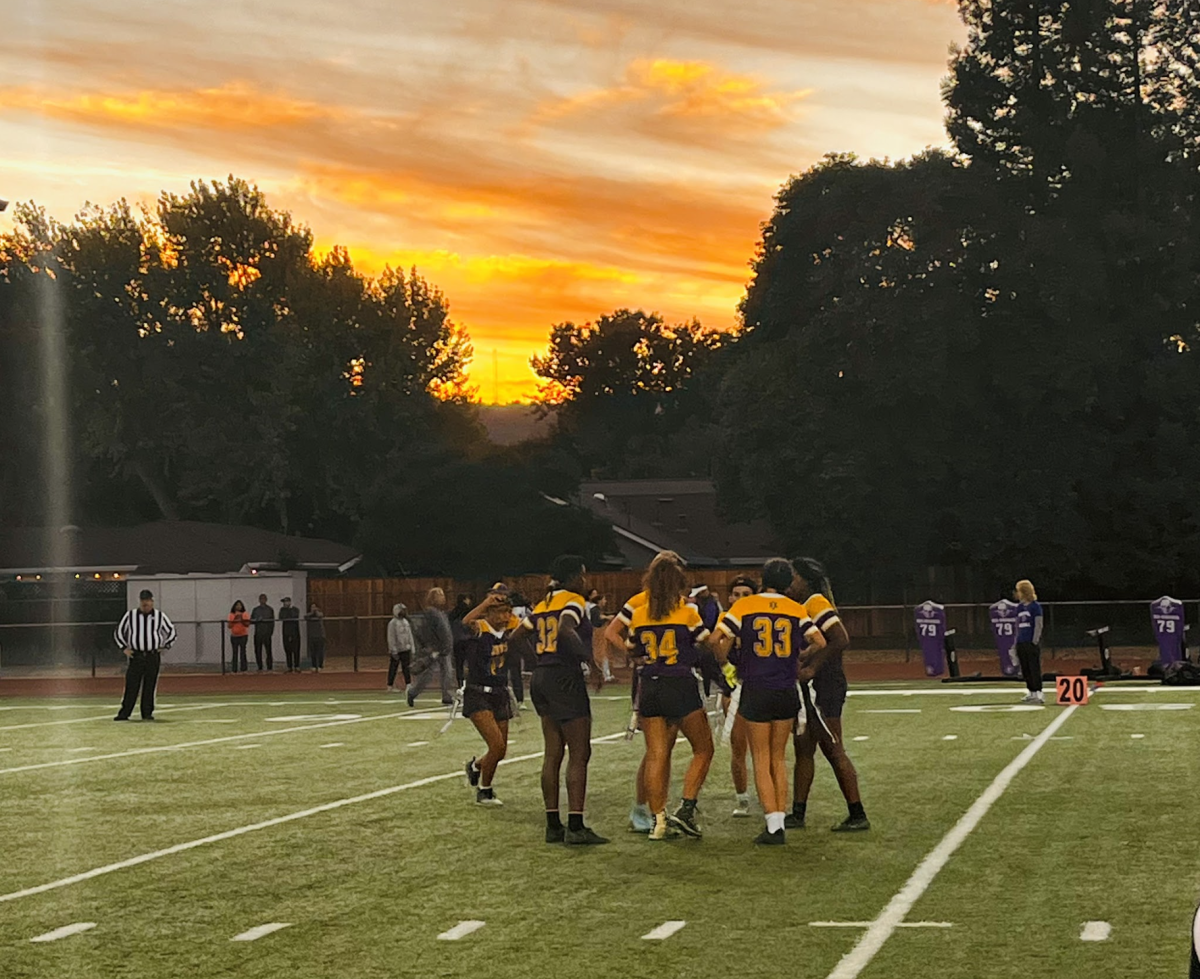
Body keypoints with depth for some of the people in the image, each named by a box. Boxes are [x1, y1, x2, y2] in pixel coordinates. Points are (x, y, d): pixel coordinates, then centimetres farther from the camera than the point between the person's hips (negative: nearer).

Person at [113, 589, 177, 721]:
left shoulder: (160, 616, 4)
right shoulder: (130, 615, 3)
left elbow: (171, 631, 15)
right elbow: (118, 632, 13)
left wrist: (165, 646, 6)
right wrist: (124, 648, 5)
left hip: (153, 657, 0)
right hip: (135, 656, 0)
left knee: (149, 687, 2)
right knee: (131, 686, -4)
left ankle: (147, 713, 9)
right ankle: (124, 713, 0)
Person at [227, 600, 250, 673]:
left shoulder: (245, 615, 2)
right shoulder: (231, 615, 6)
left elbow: (247, 625, -5)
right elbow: (229, 626, 3)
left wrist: (242, 620, -19)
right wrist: (234, 621, -12)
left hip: (243, 635, -1)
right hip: (234, 636, 2)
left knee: (242, 652, -5)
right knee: (234, 653, -1)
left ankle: (243, 669, -3)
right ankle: (233, 670, 1)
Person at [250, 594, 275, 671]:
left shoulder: (270, 609, 10)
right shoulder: (255, 609, 14)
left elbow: (272, 621, 8)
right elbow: (251, 620, 9)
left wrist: (271, 632, -1)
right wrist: (257, 619, -11)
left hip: (267, 633, -2)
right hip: (258, 633, 2)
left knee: (268, 650, -8)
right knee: (258, 650, 0)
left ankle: (269, 668, -6)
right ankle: (260, 667, 5)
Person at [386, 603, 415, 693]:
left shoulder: (406, 622, 13)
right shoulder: (393, 623, -11)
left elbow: (409, 635, 18)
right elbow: (391, 638, -14)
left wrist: (412, 647, 12)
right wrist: (394, 651, -17)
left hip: (406, 649, 7)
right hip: (396, 650, -7)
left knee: (407, 668, 7)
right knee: (393, 669, 0)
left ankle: (408, 685, 12)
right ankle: (390, 687, 5)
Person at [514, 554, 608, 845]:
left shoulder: (543, 604, 15)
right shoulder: (573, 600, -8)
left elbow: (518, 637, 18)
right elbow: (567, 629, -27)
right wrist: (592, 663, -25)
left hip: (541, 679, 8)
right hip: (565, 678, -8)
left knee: (553, 754, 10)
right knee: (579, 755, -5)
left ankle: (553, 824, 12)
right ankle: (575, 826, -10)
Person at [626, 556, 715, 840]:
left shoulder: (639, 615, 5)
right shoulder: (687, 614, -6)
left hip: (650, 688, 4)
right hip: (681, 686, -4)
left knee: (656, 756, 7)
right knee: (703, 749, 9)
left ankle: (658, 820, 7)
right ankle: (685, 810, -2)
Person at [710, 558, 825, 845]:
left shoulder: (744, 607, -2)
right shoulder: (796, 609, 4)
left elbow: (718, 639, -10)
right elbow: (820, 642, -1)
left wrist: (725, 663, 9)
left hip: (756, 691, -2)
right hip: (786, 692, 2)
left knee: (761, 760, 3)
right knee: (778, 759, 13)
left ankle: (774, 826, -4)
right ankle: (779, 822, 10)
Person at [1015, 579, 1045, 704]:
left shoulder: (1035, 607, -7)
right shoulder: (1019, 607, 13)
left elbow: (1038, 625, -9)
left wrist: (1035, 642, -13)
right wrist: (1017, 640, 14)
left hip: (1032, 642, -7)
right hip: (1021, 642, 7)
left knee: (1035, 668, -8)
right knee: (1025, 669, 9)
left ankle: (1038, 694, -9)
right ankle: (1031, 692, 17)